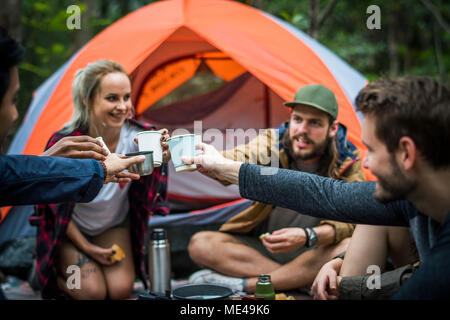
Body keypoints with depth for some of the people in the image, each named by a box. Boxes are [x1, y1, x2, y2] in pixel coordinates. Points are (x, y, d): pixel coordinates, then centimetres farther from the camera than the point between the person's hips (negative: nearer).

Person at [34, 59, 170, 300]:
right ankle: (46, 271, 13)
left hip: (114, 226, 3)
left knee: (121, 289, -14)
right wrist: (87, 248, -12)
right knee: (93, 292, -17)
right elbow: (56, 204, -16)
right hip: (71, 231, -2)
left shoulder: (137, 136, -24)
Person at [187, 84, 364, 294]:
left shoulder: (348, 164, -8)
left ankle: (240, 284, -29)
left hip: (315, 251, -1)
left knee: (350, 247, -35)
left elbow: (351, 219, -18)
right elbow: (233, 161, -29)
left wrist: (308, 236, -38)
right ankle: (298, 281, -25)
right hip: (264, 247, 2)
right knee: (200, 244, -21)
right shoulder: (271, 144, -8)